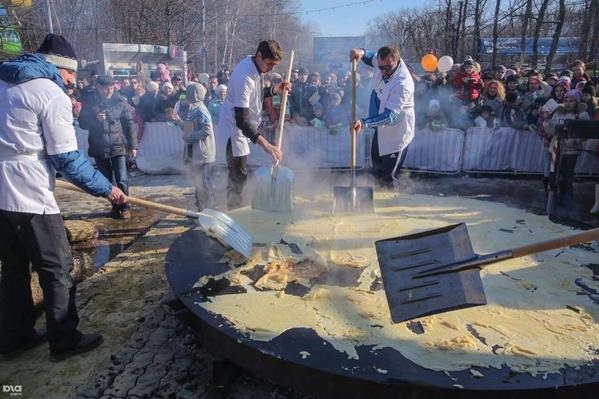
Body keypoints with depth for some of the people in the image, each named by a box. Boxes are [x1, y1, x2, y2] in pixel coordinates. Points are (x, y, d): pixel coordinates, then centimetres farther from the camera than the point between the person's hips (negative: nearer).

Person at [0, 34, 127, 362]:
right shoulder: (52, 94, -10)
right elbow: (66, 158, -14)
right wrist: (106, 189, -8)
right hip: (28, 194, -9)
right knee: (57, 268, 3)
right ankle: (65, 341, 13)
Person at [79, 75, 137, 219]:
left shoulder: (120, 102, -2)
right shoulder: (90, 103, 3)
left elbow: (130, 123, -2)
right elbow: (82, 123, 5)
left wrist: (133, 145, -4)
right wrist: (95, 119, -16)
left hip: (118, 146, -3)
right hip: (99, 148, 3)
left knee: (122, 180, -7)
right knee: (106, 180, 10)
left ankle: (124, 207, 7)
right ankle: (115, 206, 23)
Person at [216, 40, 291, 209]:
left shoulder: (253, 64, -2)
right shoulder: (244, 77, -30)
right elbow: (241, 120, -35)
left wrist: (275, 90, -1)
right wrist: (266, 145, -42)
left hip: (243, 125, 9)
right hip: (235, 127, -9)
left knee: (239, 174, 18)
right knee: (238, 175, -5)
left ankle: (235, 208, 31)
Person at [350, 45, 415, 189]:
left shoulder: (402, 84, -37)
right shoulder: (385, 62, -14)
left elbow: (390, 115, -39)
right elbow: (371, 58, 10)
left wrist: (364, 123, -51)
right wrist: (362, 52, -14)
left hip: (396, 131, -8)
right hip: (381, 126, 8)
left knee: (389, 177, 5)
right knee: (377, 166, 29)